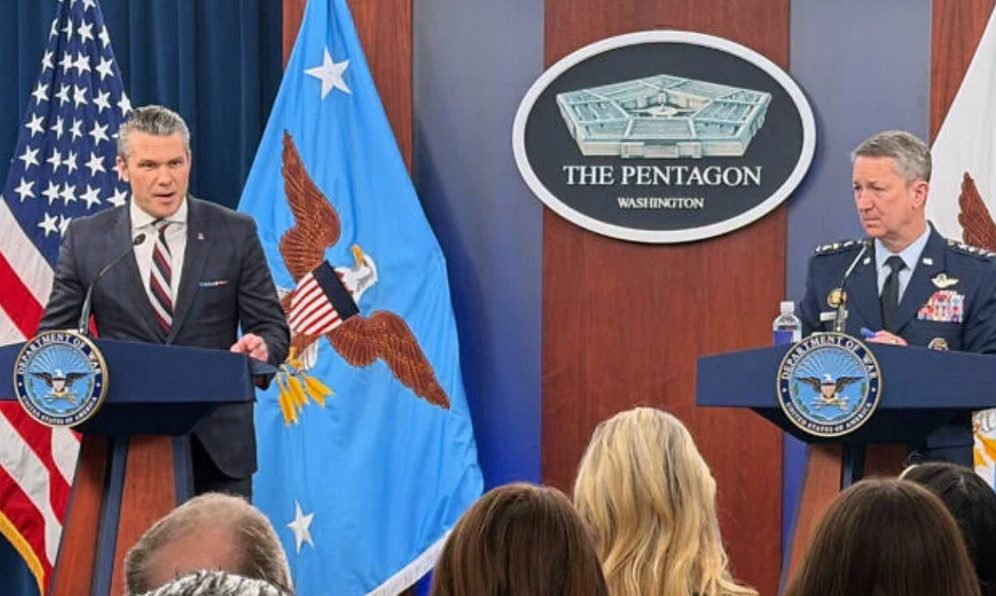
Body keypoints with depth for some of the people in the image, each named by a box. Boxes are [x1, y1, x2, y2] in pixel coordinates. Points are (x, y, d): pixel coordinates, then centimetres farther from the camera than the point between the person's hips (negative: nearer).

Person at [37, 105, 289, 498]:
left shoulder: (235, 233, 3)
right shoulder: (86, 239, 4)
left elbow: (271, 327, 4)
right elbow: (53, 335, 6)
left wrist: (261, 348, -21)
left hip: (218, 446, 0)